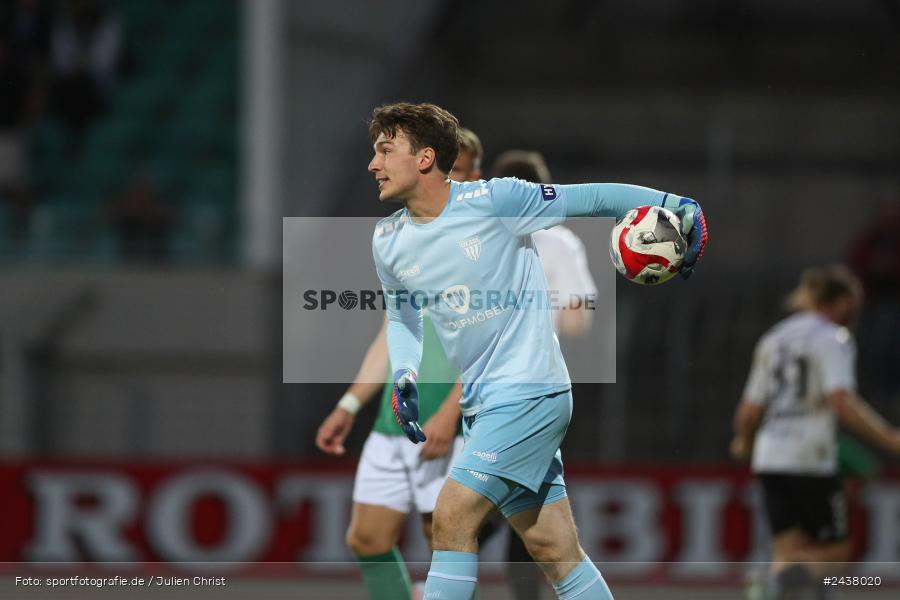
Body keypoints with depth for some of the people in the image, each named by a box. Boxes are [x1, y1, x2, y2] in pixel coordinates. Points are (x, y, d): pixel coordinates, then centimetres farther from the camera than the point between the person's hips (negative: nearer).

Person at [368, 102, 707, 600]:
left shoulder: (493, 200, -12)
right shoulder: (388, 241, 7)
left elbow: (592, 199, -5)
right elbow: (401, 316, 23)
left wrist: (674, 204, -10)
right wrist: (403, 376, 6)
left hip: (529, 390, -6)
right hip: (480, 405, 6)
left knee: (452, 519, -16)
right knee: (555, 550, 5)